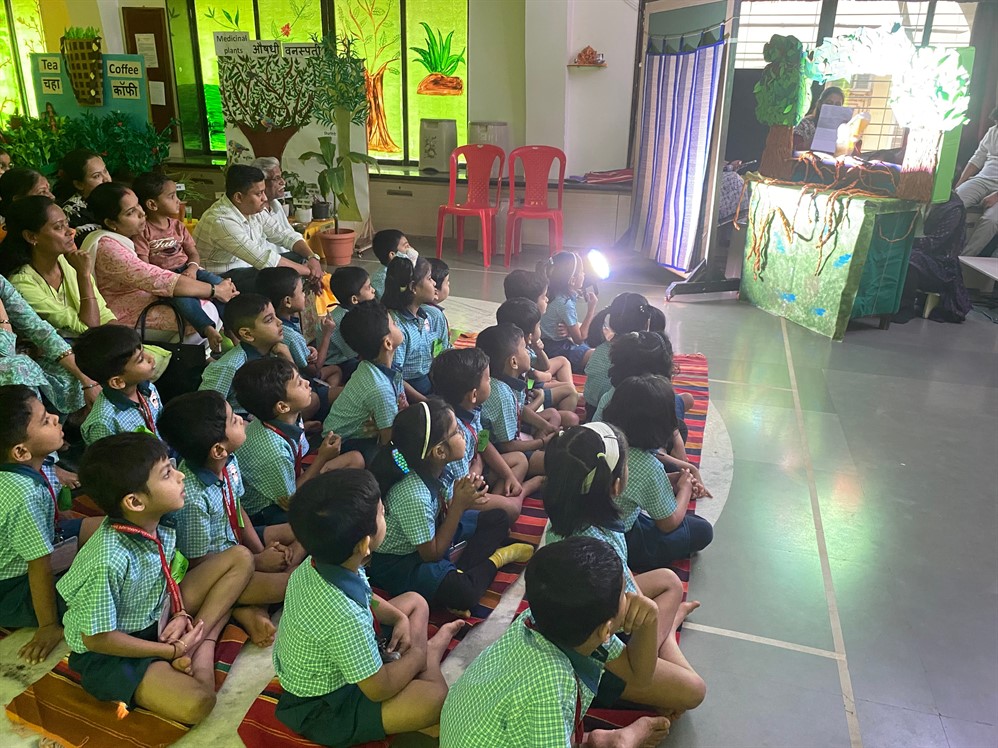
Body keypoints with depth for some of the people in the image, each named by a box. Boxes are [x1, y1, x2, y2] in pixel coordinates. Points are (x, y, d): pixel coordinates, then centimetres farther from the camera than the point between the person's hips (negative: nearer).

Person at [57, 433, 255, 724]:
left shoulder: (159, 526, -11)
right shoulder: (108, 561, -32)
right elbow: (97, 638, -22)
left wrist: (181, 612, -10)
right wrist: (173, 650, -15)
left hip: (156, 614, 8)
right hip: (107, 654, -7)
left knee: (241, 558, -3)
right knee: (196, 702, -32)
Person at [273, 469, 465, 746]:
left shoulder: (318, 563, -15)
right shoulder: (343, 616, -39)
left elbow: (365, 596, 9)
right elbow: (379, 689, -25)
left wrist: (400, 618, -4)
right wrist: (416, 656, -8)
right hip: (323, 710, -8)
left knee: (415, 602, 16)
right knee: (437, 697, -26)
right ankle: (431, 651, 0)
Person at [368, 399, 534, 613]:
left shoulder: (437, 468, -13)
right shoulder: (413, 496, -34)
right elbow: (432, 554, -21)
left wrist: (466, 499, -17)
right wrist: (459, 505, -23)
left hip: (433, 534, 9)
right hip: (397, 562, -9)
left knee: (498, 518, 10)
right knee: (462, 593, -33)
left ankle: (459, 573, -6)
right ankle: (493, 560, -3)